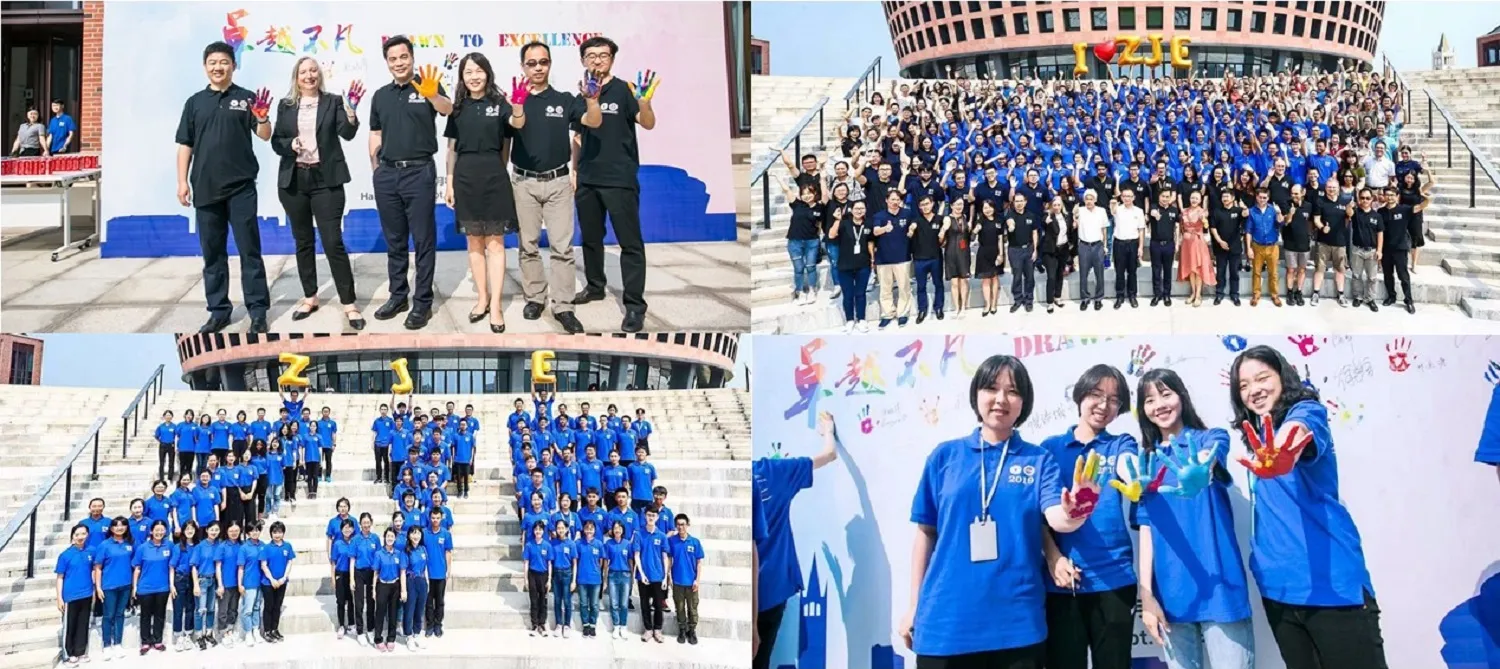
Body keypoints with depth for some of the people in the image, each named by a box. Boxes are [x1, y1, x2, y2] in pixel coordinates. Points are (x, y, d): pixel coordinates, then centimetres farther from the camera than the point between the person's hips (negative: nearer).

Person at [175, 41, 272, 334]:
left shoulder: (246, 98, 4)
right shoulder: (195, 102, 11)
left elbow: (264, 136, -2)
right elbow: (185, 145, 11)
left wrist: (263, 118, -23)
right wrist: (182, 181, 4)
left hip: (241, 186, -3)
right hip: (205, 188, 3)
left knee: (249, 250, -2)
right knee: (212, 252, 7)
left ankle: (258, 310, 1)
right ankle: (218, 310, 14)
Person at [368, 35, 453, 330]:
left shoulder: (428, 87, -4)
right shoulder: (380, 95, 11)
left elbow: (447, 109, -24)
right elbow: (375, 135, 16)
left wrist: (433, 95, -45)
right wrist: (377, 169, 8)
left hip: (419, 172, -5)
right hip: (387, 173, 5)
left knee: (423, 240, 0)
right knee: (394, 240, 12)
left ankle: (422, 302, 4)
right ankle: (398, 295, 22)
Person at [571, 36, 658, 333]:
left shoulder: (624, 90, -7)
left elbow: (648, 124, -19)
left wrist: (644, 101, -39)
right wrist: (574, 172, 16)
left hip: (620, 180, -6)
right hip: (587, 180, 6)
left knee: (630, 242, -5)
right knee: (590, 238, 17)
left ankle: (635, 305, -5)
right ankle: (595, 286, 35)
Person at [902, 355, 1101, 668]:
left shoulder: (1039, 460, 4)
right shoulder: (944, 455, 5)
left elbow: (1057, 519, -11)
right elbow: (926, 532, 9)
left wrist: (1073, 513, -34)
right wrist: (915, 605, 8)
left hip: (1016, 620, 0)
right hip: (945, 617, 0)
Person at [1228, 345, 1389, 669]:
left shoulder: (1306, 412, -7)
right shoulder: (1255, 435, 15)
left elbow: (1298, 429, -33)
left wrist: (1281, 456, -54)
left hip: (1331, 580, -7)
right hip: (1277, 585, 7)